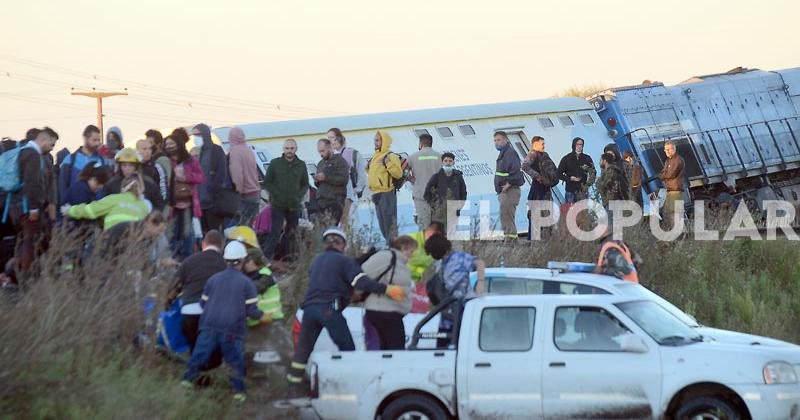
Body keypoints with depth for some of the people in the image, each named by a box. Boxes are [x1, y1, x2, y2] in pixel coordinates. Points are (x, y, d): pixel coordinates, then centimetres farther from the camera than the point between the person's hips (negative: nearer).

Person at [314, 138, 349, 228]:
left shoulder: (339, 160, 2)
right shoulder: (320, 163, 25)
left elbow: (344, 179, -11)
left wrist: (326, 177, -15)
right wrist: (316, 181, 7)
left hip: (335, 200, -7)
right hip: (321, 200, 7)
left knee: (330, 227, -20)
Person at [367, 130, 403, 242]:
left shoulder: (390, 156, -8)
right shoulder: (376, 156, 18)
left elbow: (398, 173, -18)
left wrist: (388, 164, -25)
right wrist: (368, 168, 15)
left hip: (386, 193, -9)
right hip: (377, 194, 9)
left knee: (389, 222, -10)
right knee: (382, 224, 14)